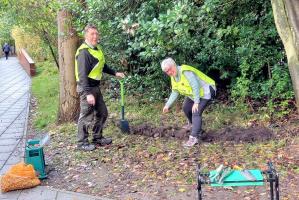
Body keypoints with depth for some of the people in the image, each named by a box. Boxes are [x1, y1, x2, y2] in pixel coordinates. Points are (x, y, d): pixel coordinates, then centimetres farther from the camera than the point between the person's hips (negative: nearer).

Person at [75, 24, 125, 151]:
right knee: (86, 116, -2)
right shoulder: (84, 52, -19)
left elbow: (103, 66, 26)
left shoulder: (97, 49, 10)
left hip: (96, 87, 9)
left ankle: (97, 138, 29)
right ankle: (82, 143, 12)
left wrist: (115, 73, 21)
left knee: (102, 113, 16)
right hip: (86, 88, -9)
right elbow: (82, 75, -25)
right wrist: (88, 93, -30)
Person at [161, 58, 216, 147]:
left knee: (196, 112, -21)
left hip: (205, 91, -10)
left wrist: (196, 102, -27)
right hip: (193, 94, 10)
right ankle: (198, 129, 34)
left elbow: (196, 87, -29)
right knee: (186, 108, 18)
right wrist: (167, 105, 0)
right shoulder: (173, 77, 0)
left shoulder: (185, 71, -29)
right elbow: (175, 92, 6)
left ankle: (194, 138, -18)